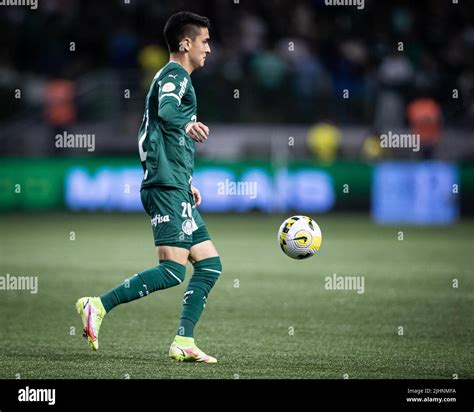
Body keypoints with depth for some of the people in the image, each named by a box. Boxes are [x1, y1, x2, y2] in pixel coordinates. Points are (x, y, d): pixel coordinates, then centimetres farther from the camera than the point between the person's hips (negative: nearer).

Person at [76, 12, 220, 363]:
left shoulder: (173, 77, 24)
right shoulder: (175, 75, -6)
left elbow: (147, 136, 34)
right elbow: (165, 111, -30)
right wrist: (187, 124, -53)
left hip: (175, 188, 10)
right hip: (167, 187, -10)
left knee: (210, 264, 7)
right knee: (173, 270, -17)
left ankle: (184, 342, 4)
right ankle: (98, 307, -14)